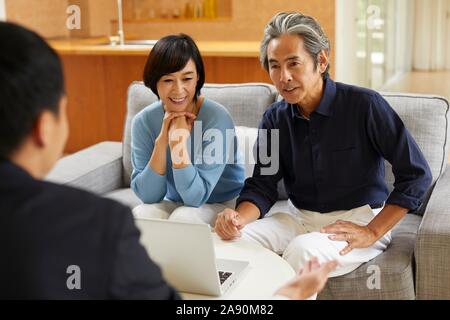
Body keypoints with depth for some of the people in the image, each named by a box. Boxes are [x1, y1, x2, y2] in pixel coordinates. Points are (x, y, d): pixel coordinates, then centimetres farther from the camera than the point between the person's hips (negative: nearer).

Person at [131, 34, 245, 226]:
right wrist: (161, 141, -26)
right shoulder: (143, 121, -10)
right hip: (174, 203, 3)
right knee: (138, 215, -27)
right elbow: (149, 196, -15)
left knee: (182, 218, -32)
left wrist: (178, 141, -32)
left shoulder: (216, 117, -22)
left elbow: (196, 197, -24)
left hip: (223, 204, -3)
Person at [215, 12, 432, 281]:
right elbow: (261, 186, -2)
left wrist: (372, 232, -17)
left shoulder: (364, 105, -14)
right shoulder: (275, 118, 2)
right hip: (298, 216, 4)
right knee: (233, 241, -21)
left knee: (302, 250, -34)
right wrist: (239, 218, -25)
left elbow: (417, 173, -13)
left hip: (358, 218, -4)